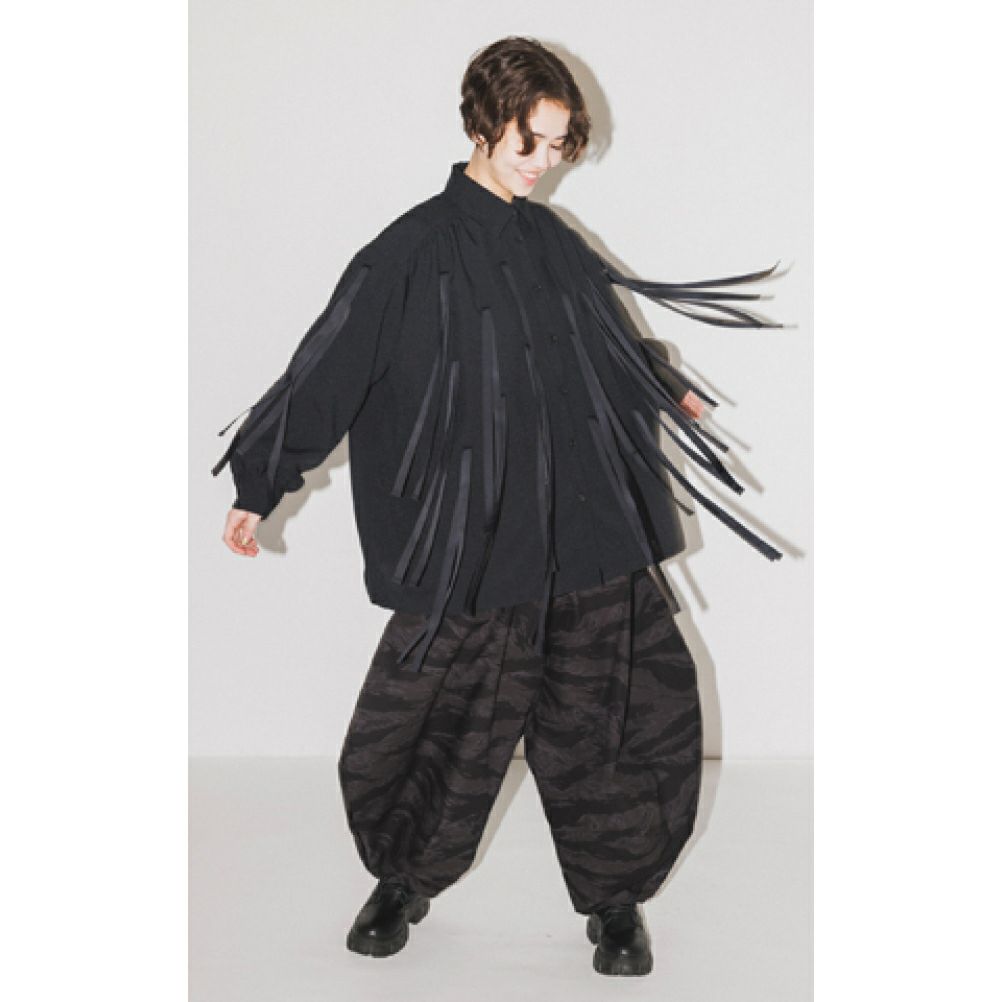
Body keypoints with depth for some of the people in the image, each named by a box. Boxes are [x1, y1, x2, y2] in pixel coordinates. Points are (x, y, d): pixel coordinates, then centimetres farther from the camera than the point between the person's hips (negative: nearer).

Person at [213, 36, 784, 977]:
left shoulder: (551, 240, 9)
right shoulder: (415, 250, -8)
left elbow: (610, 346, 28)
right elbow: (327, 368, -6)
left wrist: (669, 395, 44)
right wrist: (259, 488, -6)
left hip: (587, 539, 5)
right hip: (471, 545, -5)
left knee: (620, 714, 4)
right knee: (438, 720, 4)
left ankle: (614, 897, 21)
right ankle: (403, 881, 29)